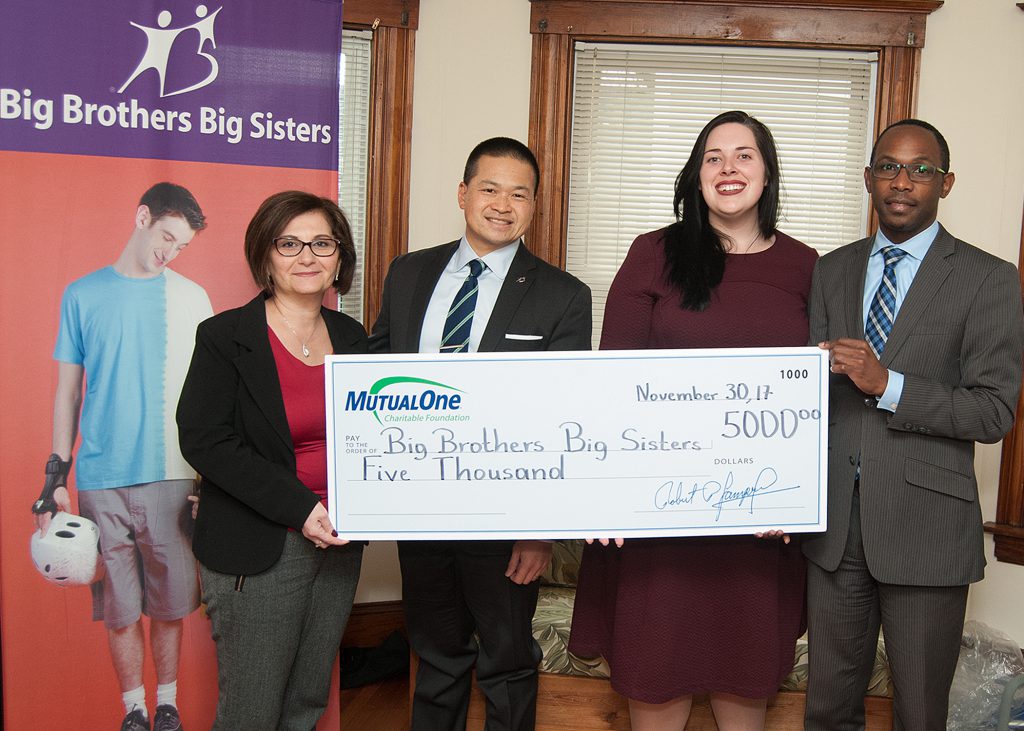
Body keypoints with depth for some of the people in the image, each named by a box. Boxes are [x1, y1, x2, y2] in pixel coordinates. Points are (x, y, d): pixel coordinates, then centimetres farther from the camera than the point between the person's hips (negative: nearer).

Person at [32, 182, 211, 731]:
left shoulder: (192, 298, 6)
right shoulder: (83, 295, 8)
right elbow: (68, 392, 10)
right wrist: (56, 477, 4)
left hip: (171, 477, 0)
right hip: (100, 479, 1)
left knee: (169, 604, 6)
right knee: (118, 608, 6)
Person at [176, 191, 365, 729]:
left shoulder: (352, 337, 7)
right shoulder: (224, 337, -8)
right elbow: (204, 442, -14)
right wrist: (299, 508, -20)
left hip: (338, 542, 5)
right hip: (256, 553, -5)